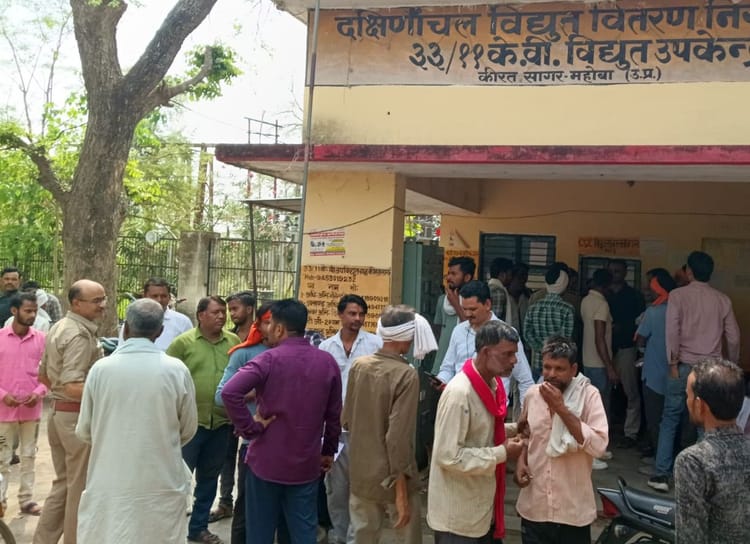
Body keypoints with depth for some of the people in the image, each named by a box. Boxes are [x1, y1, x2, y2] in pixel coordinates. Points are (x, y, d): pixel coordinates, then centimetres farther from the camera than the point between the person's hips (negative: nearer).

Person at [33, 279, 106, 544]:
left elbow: (43, 376, 18)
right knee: (80, 487, 5)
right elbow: (73, 387, -28)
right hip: (78, 416, -9)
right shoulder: (80, 335, -20)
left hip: (58, 412, 9)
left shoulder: (59, 327, 10)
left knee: (63, 484, 19)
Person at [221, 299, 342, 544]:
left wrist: (251, 428, -16)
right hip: (307, 464, 3)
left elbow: (229, 392, -28)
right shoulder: (328, 362, -1)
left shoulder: (270, 359, -14)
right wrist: (329, 451, 17)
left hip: (266, 461, -3)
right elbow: (334, 414, 5)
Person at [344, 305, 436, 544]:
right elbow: (399, 437, -21)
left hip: (360, 475, 5)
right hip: (393, 479, -5)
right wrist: (401, 492, -15)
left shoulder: (358, 365, -2)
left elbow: (346, 419, 7)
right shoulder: (406, 375, -19)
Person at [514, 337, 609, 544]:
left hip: (573, 511, -3)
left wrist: (561, 408, -24)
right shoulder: (532, 394, 1)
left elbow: (599, 446, -23)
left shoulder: (589, 395, -12)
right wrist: (521, 461, -1)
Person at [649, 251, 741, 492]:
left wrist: (673, 363, -6)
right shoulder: (723, 300, 6)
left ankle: (661, 475, 4)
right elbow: (733, 338, 7)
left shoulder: (678, 295, -3)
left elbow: (672, 330, -11)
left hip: (685, 366, -2)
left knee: (670, 420, 5)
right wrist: (732, 366, 20)